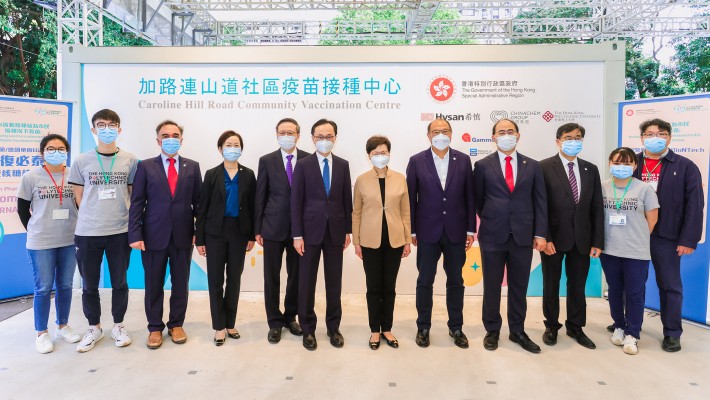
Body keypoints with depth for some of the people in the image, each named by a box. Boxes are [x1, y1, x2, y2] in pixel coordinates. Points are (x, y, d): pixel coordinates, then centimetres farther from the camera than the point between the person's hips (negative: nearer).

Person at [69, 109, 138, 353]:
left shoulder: (130, 160, 1)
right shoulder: (81, 161, 1)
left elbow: (134, 195, 6)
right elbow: (79, 197, 7)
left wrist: (131, 223, 3)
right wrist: (93, 218, 5)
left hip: (120, 232, 0)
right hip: (87, 232, 1)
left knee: (119, 283, 10)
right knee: (89, 285, 10)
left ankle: (118, 326, 27)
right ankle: (94, 329, 28)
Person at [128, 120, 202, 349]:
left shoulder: (192, 167, 6)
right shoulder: (146, 167, 2)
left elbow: (198, 201, 5)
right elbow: (136, 203, -2)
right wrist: (135, 234, -8)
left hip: (183, 236, 1)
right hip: (154, 235, -1)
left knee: (180, 283, 10)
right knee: (154, 285, 9)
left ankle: (176, 324, 26)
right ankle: (155, 328, 24)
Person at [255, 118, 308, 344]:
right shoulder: (267, 161, 1)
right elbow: (260, 197, 2)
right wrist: (257, 229, -1)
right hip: (273, 228, 0)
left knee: (296, 275, 11)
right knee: (272, 277, 7)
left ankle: (290, 316, 30)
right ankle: (275, 322, 22)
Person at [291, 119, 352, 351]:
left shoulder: (343, 165, 6)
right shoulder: (303, 165, -2)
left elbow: (347, 200, 8)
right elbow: (296, 202, -4)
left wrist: (348, 230, 5)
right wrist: (297, 235, -9)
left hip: (335, 231, 2)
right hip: (310, 231, -2)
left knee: (334, 281, 9)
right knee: (307, 282, 5)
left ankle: (333, 327, 23)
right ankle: (308, 328, 20)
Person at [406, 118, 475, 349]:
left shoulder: (463, 160, 3)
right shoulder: (417, 161, -2)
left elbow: (469, 196, 4)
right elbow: (411, 198, -1)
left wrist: (471, 229, 2)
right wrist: (411, 230, -2)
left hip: (456, 231, 2)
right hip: (427, 232, -1)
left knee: (455, 281, 12)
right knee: (425, 281, 8)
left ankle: (456, 327, 27)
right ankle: (423, 327, 24)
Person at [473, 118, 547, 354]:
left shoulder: (533, 166, 7)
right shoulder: (483, 166, 1)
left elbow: (540, 202, 4)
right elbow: (477, 200, 8)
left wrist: (540, 233, -2)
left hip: (523, 236, 2)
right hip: (492, 235, -1)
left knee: (519, 287, 11)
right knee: (492, 286, 9)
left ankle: (517, 331, 26)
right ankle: (492, 330, 24)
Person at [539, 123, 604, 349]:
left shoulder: (591, 169, 7)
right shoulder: (544, 167, -6)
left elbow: (597, 208, 6)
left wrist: (597, 241, 0)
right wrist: (544, 237, -15)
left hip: (582, 239, 3)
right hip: (554, 238, -3)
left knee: (578, 286, 12)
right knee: (551, 285, 11)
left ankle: (575, 327, 29)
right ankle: (551, 326, 28)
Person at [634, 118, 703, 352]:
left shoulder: (685, 167, -1)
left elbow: (694, 205, -4)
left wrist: (689, 239, -9)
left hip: (666, 236, -2)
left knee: (670, 286, 8)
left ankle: (672, 333, 21)